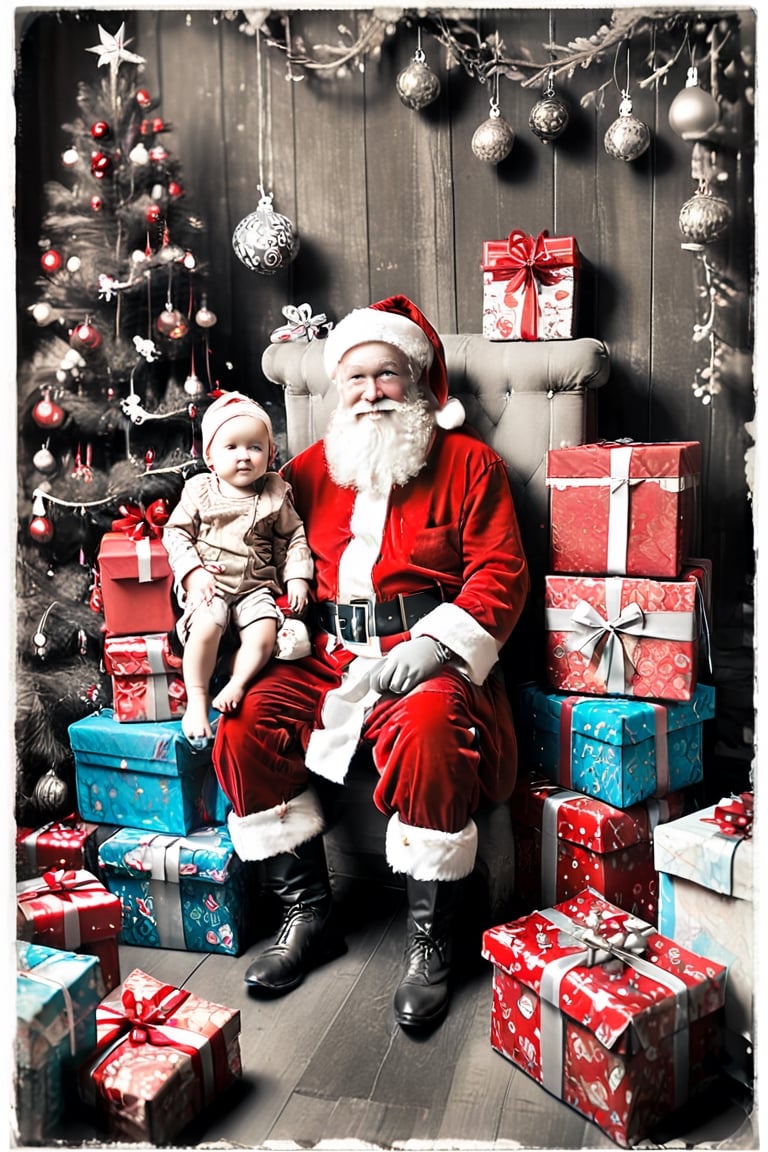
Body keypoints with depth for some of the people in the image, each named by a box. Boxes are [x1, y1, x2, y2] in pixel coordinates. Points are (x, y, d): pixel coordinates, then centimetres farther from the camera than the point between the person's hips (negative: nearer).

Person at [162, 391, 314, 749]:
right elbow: (176, 532, 5)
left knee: (264, 634, -26)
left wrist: (297, 577, 0)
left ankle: (235, 686, -12)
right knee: (205, 628, -28)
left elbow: (294, 537, 12)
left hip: (257, 586, 2)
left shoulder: (275, 495, 7)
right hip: (209, 583, -1)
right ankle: (197, 700, -14)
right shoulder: (199, 491, 5)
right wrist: (192, 571, -9)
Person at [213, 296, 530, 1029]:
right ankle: (307, 914, 2)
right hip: (326, 657, 4)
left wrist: (434, 646, -17)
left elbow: (500, 572, -3)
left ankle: (430, 943, -10)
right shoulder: (312, 468, 17)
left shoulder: (468, 462, 6)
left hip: (425, 656, -4)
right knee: (243, 727, -17)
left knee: (429, 736, -33)